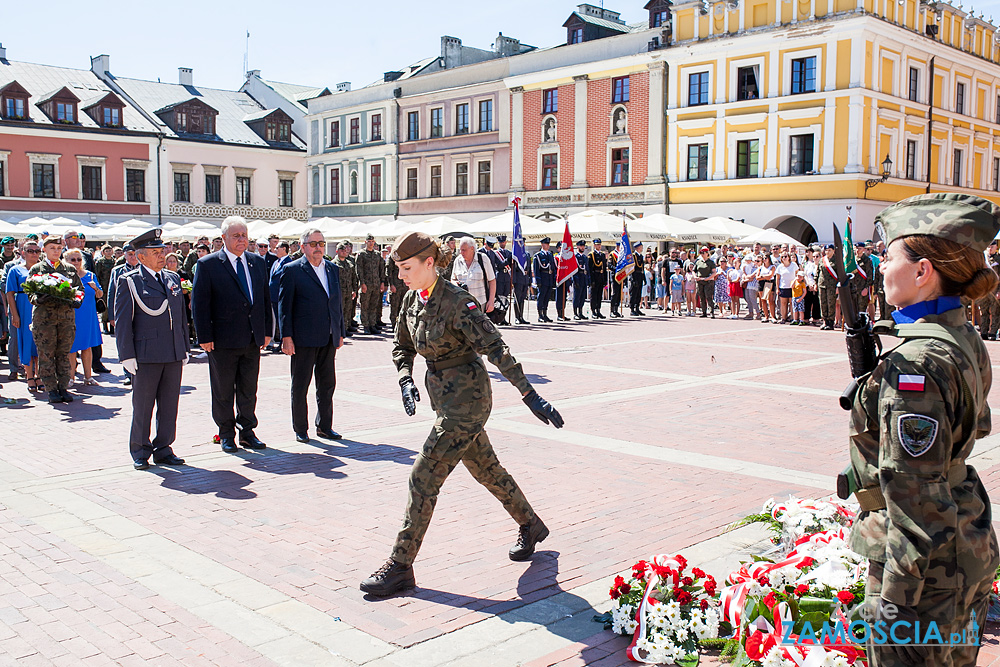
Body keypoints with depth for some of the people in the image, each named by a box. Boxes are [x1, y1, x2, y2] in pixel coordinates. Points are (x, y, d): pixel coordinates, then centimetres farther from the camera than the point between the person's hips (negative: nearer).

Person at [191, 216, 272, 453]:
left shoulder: (258, 262, 10)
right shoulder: (208, 265, -5)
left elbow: (265, 298, 14)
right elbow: (199, 304, -7)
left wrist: (267, 331, 8)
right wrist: (205, 337, -11)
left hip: (253, 340, 4)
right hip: (223, 341, -4)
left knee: (249, 390, 12)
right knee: (223, 391, 7)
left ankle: (247, 432, 23)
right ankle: (226, 435, 20)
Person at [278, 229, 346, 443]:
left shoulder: (333, 269, 12)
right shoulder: (292, 270, -4)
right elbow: (284, 305, -5)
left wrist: (340, 332, 13)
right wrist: (286, 336, -11)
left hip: (329, 338, 5)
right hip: (303, 338, -5)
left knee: (327, 384, 10)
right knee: (300, 385, 5)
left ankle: (324, 426, 22)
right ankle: (300, 429, 16)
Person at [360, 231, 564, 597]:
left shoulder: (456, 301, -21)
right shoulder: (412, 299, 4)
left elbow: (495, 347, -25)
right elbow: (402, 347, 16)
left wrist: (529, 395, -28)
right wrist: (406, 381, -3)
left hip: (467, 397, -9)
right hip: (445, 397, 9)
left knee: (423, 478, -9)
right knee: (486, 468, 22)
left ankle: (399, 567, 1)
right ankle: (530, 526, 43)